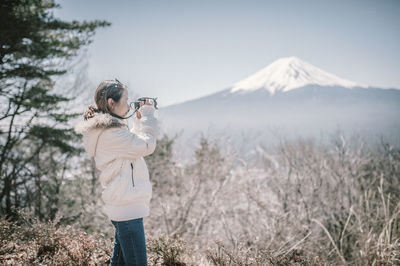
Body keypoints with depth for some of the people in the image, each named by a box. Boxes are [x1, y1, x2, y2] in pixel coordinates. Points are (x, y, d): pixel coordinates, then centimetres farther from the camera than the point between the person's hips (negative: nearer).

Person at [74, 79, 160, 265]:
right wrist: (147, 116, -6)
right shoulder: (111, 133, -18)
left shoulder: (107, 128, 14)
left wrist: (140, 119, 15)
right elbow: (147, 145, -19)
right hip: (127, 208, -11)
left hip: (122, 207, 11)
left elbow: (134, 141, 25)